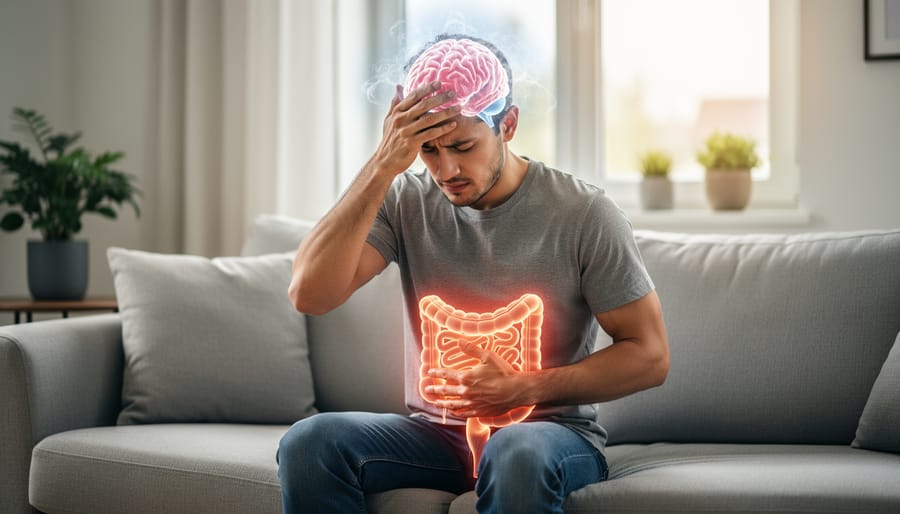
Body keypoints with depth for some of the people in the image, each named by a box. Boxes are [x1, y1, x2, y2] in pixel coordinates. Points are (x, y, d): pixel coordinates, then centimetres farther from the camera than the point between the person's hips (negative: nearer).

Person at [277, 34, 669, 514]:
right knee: (307, 443, -24)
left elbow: (649, 356, -4)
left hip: (552, 429, -2)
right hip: (435, 433, 3)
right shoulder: (406, 201, -1)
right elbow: (309, 294, -15)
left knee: (516, 454, -38)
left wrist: (523, 389, -16)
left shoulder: (582, 213, -7)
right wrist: (381, 167, -20)